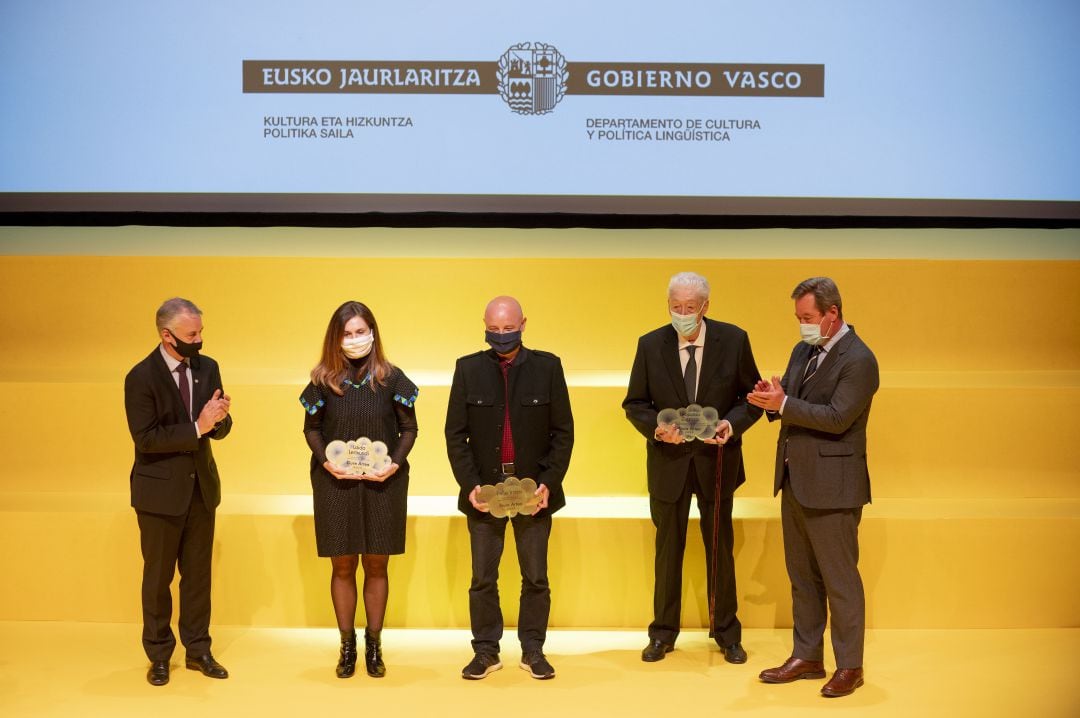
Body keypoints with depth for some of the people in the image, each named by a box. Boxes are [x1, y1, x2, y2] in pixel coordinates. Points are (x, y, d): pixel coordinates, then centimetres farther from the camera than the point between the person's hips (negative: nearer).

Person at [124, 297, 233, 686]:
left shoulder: (208, 368, 1)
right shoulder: (141, 377, -14)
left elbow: (220, 429, 4)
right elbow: (145, 439, -19)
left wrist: (219, 418, -19)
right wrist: (196, 427, -25)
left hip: (202, 486, 5)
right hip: (161, 490, -4)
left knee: (198, 573, 11)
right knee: (158, 575, 8)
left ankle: (198, 650, 23)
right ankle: (158, 655, 22)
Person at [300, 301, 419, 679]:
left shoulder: (391, 378, -4)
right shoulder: (324, 379, -2)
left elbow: (409, 428, 2)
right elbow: (312, 428, 7)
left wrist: (395, 462, -13)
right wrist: (325, 460, -10)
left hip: (382, 483, 0)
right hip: (336, 483, 1)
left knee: (376, 565, 7)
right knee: (343, 565, 7)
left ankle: (374, 644, 19)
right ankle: (347, 645, 19)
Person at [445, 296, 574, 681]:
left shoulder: (547, 367, 0)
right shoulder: (468, 369, 2)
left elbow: (563, 432, -1)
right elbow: (455, 433, 0)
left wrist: (549, 483, -10)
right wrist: (470, 485, -10)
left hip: (533, 489, 0)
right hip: (484, 489, 1)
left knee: (536, 578, 8)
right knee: (482, 579, 7)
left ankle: (532, 650, 21)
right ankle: (486, 651, 19)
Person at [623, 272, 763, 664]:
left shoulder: (733, 340, -7)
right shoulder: (650, 345, -6)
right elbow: (634, 403, 0)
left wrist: (733, 423, -19)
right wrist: (656, 427, -18)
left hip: (717, 459, 0)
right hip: (668, 460, 0)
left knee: (720, 547, 11)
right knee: (668, 548, 11)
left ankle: (726, 632, 27)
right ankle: (663, 632, 25)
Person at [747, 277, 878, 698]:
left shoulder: (858, 359, -14)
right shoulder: (803, 351, 12)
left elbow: (837, 418, -22)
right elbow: (790, 407, 11)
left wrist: (783, 404, -25)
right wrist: (772, 400, -11)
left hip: (831, 485, -8)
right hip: (794, 480, 9)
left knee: (839, 579, 2)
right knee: (802, 575, 15)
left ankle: (849, 666, 14)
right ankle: (807, 656, 27)